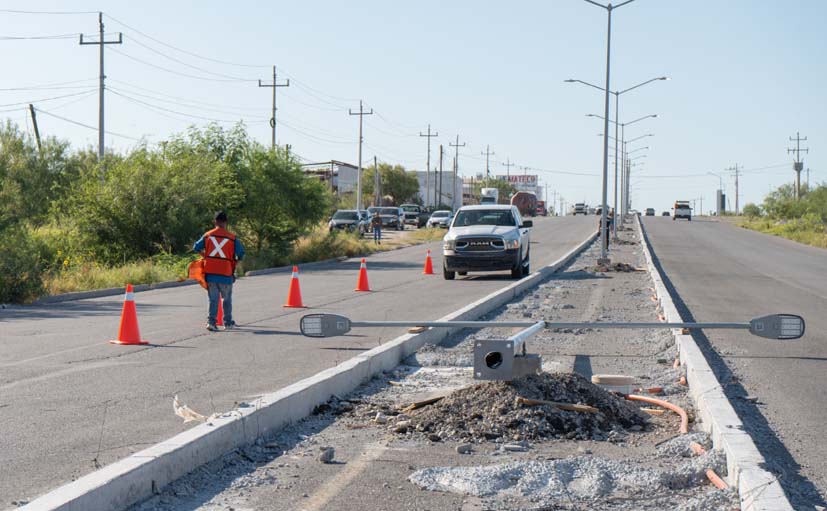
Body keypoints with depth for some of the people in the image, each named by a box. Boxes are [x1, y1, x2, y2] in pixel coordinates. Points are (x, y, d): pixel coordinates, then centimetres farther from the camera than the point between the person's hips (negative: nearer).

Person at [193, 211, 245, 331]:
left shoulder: (208, 235, 2)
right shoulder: (232, 237, -5)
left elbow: (196, 248, 9)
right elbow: (241, 254, -4)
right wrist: (235, 261, 15)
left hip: (210, 273, 2)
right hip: (225, 274, -2)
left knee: (213, 299, 8)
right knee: (227, 299, 16)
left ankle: (211, 321, -5)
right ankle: (228, 322, 24)